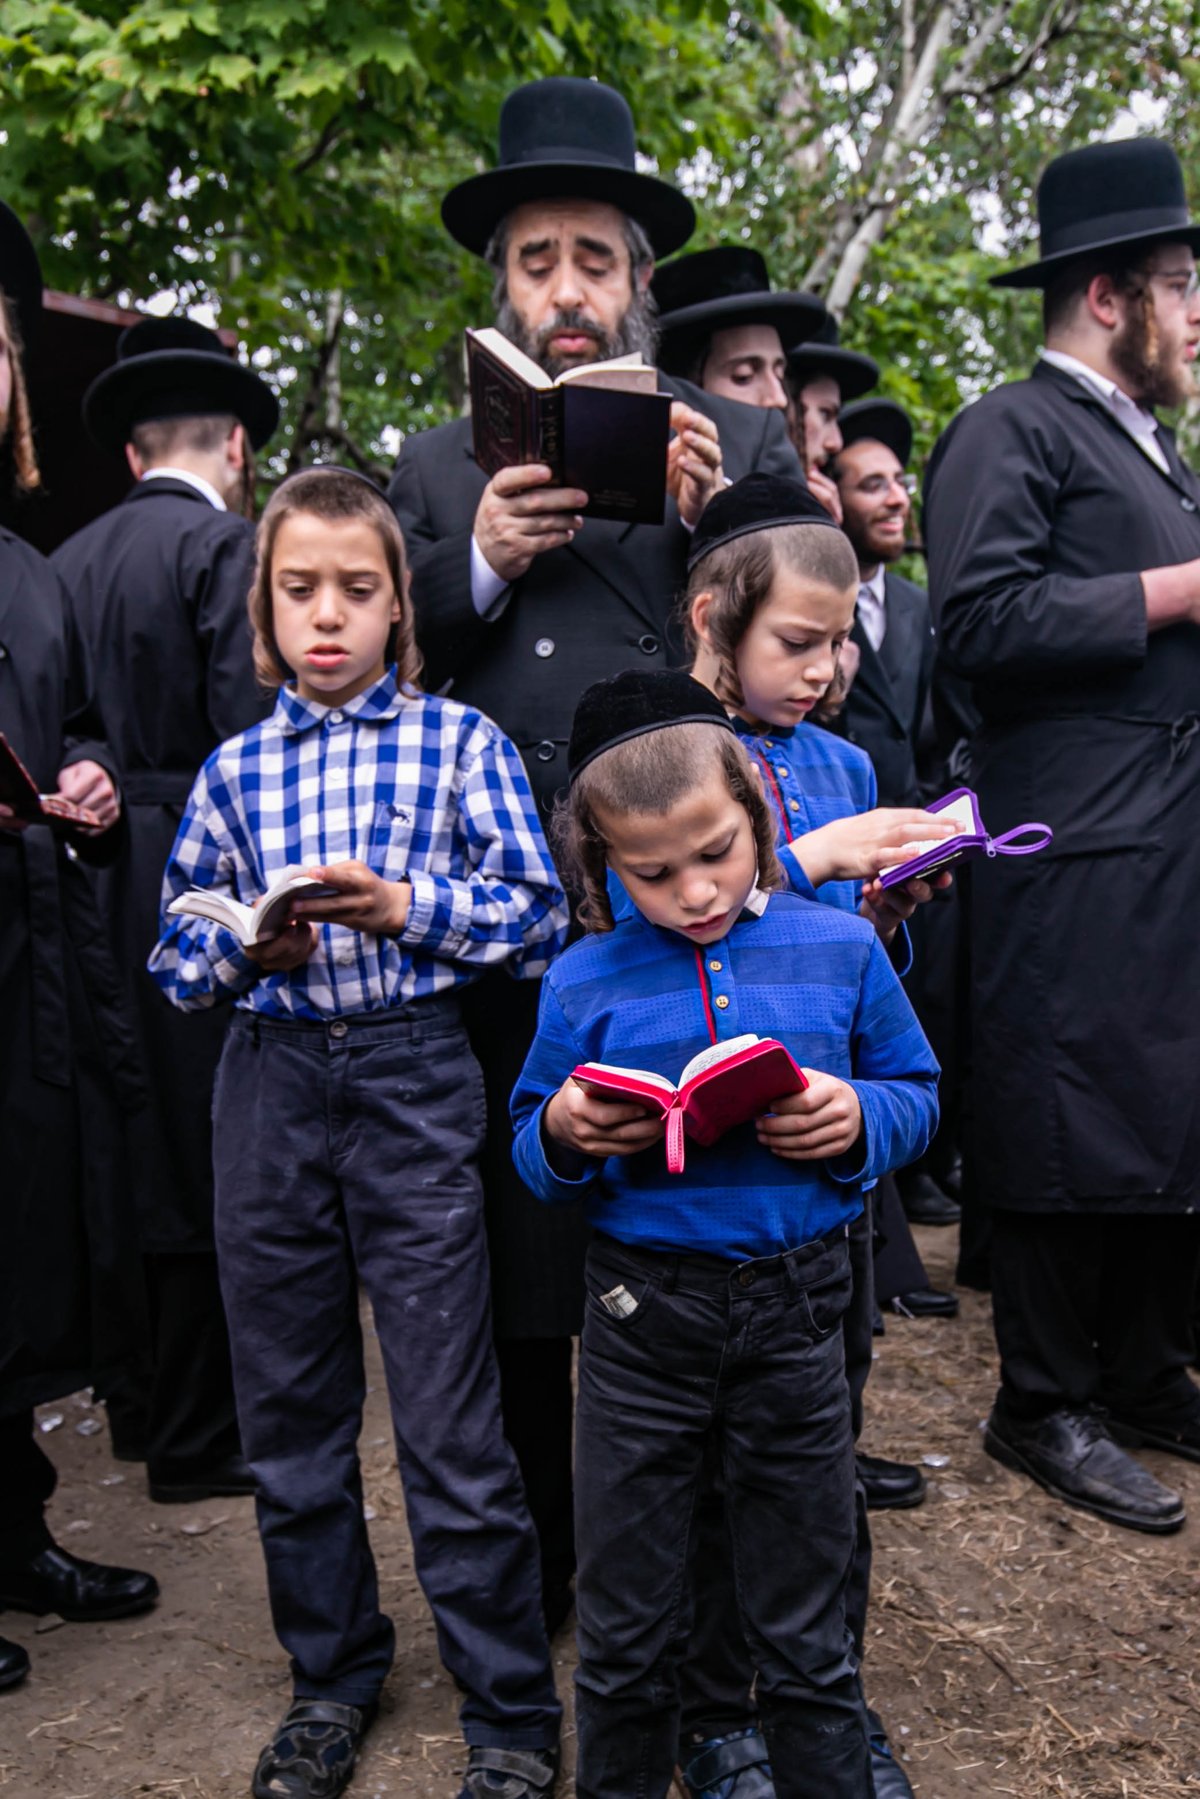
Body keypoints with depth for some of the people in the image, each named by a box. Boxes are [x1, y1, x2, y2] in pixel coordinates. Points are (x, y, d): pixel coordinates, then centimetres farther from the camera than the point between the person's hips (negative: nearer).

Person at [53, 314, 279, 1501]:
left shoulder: (70, 558, 10)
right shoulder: (227, 546, -9)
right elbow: (250, 736, -18)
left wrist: (93, 818, 15)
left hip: (93, 875, 7)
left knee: (129, 1151, 17)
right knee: (207, 1167, 2)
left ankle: (141, 1404, 31)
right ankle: (196, 1437, 11)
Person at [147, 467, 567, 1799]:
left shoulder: (460, 743, 1)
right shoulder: (233, 771, 8)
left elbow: (537, 910, -3)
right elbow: (174, 956, 9)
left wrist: (404, 905, -16)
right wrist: (244, 947, -11)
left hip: (413, 1078, -3)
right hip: (269, 1086, 4)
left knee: (451, 1418, 1)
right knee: (288, 1403, 14)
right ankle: (331, 1673, 34)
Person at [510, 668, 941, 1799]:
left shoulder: (839, 950, -2)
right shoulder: (584, 982, -4)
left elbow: (918, 1094, 6)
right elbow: (531, 1156, 4)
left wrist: (858, 1119, -15)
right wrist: (563, 1135, -18)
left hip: (795, 1312, 0)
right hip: (642, 1313, 0)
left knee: (806, 1639, 17)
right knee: (624, 1636, 17)